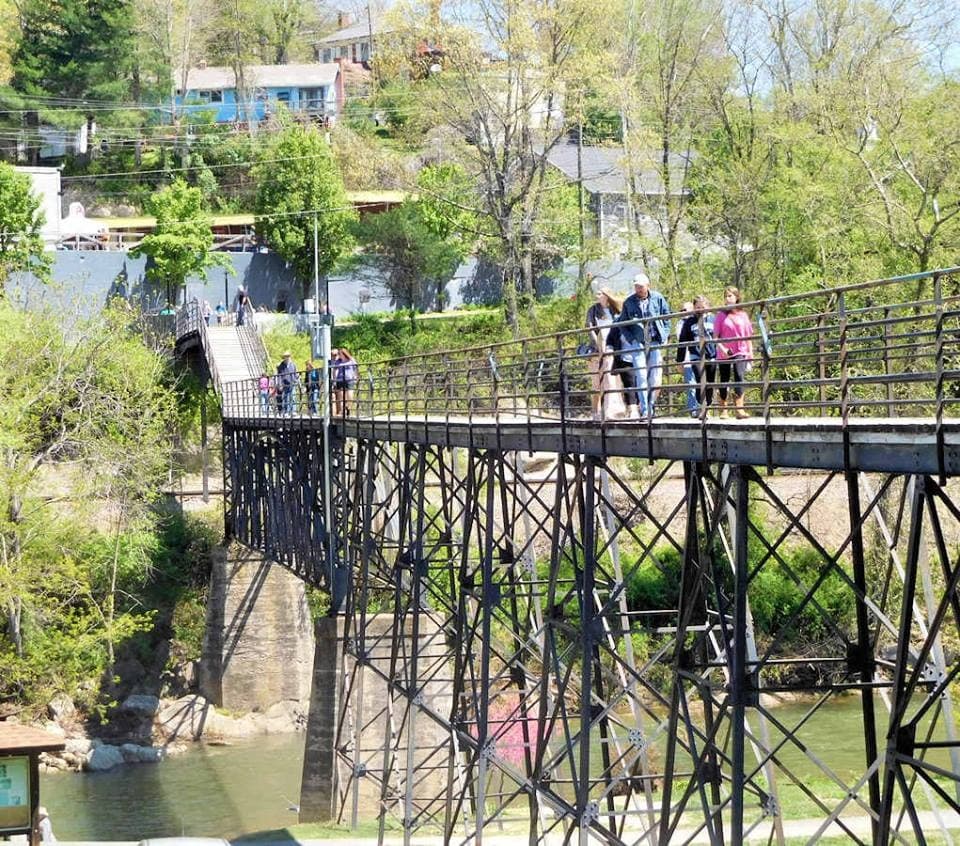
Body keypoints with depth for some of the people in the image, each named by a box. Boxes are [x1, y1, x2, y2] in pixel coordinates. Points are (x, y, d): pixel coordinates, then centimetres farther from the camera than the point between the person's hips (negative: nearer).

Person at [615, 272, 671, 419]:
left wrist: (664, 337, 0)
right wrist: (631, 340, -3)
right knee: (641, 376, -10)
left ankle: (651, 407, 13)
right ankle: (644, 410, -11)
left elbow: (667, 318, 10)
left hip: (656, 342, 1)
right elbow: (622, 325, 10)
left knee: (655, 376, 2)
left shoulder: (658, 298, 2)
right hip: (638, 343, -1)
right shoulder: (629, 302, 3)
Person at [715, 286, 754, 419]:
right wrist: (722, 348, -15)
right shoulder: (721, 316, 3)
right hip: (724, 353, 0)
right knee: (724, 380, 7)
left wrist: (750, 353, 7)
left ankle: (740, 409, -23)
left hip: (740, 352, 0)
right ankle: (723, 410, 17)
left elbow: (748, 337, 11)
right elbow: (716, 337, 1)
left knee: (740, 377, -17)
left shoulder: (743, 315, 8)